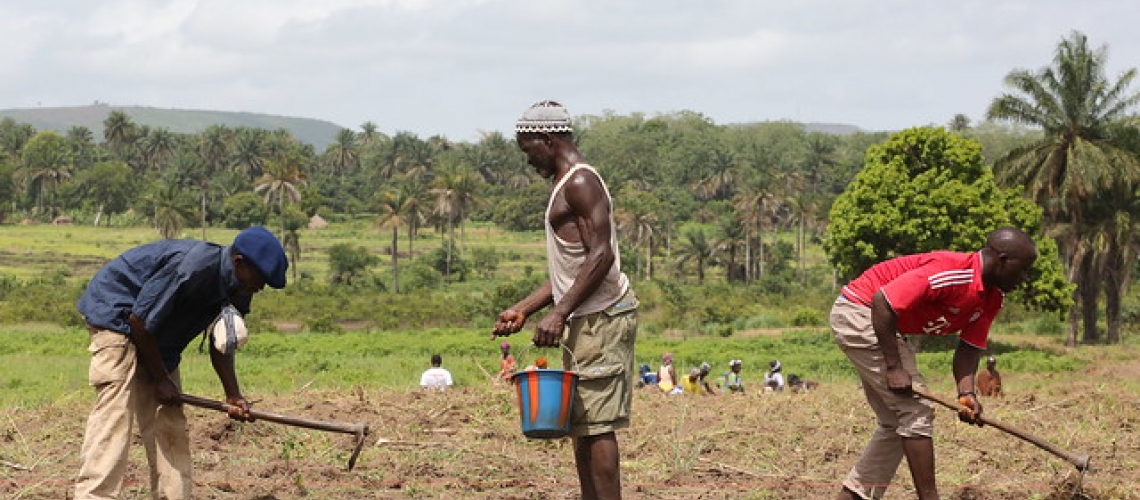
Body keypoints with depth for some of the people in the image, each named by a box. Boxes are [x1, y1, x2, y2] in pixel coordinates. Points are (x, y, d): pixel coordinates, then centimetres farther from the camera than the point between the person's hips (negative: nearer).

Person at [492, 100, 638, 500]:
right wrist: (523, 310, 18)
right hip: (583, 320, 11)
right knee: (581, 425, 11)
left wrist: (558, 314, -23)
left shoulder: (580, 183, -12)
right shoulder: (564, 186, 20)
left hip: (602, 316, -11)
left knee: (597, 424, -11)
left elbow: (601, 256, -21)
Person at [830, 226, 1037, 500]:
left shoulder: (993, 297, 0)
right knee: (916, 410, -12)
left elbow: (970, 347, 4)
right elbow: (882, 303, -31)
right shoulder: (952, 272, -29)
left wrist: (966, 393, -15)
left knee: (896, 422, 12)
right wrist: (894, 367, -27)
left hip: (886, 325, 10)